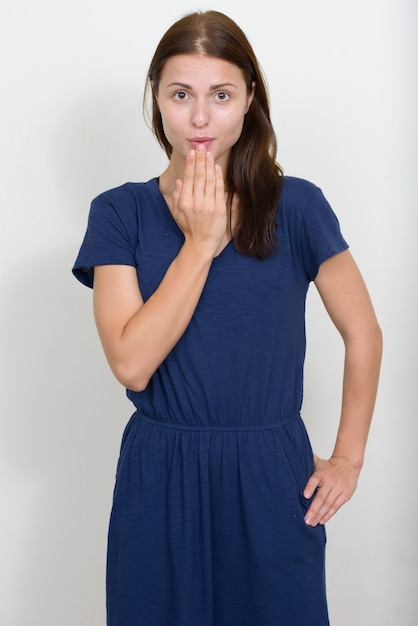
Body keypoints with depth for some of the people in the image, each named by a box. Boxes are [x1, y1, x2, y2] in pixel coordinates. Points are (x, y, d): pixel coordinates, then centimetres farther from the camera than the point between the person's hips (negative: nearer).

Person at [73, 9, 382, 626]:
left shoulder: (296, 205, -4)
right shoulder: (120, 212, -3)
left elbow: (364, 334, 4)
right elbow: (131, 363, -14)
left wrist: (349, 458, 2)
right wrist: (200, 242, -16)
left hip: (273, 481, 0)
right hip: (160, 484, 0)